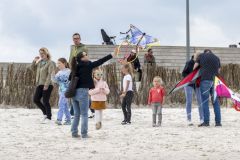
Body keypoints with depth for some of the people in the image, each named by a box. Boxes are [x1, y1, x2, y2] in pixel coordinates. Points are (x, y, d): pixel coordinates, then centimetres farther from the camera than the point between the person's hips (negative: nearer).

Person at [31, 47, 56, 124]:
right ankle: (45, 113, 21)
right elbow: (33, 68, 17)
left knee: (45, 102, -5)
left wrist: (46, 85, -21)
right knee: (35, 99, 5)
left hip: (47, 85, -7)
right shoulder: (39, 62, 13)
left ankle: (48, 118, 6)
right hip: (39, 84, 7)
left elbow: (50, 74, -14)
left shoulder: (50, 63, -8)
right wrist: (34, 61, 1)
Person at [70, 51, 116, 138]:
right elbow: (99, 62, -11)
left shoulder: (75, 67, 9)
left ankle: (74, 132, 13)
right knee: (84, 114, 1)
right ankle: (84, 134, 0)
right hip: (82, 91, -6)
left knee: (76, 114, 14)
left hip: (74, 92, 6)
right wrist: (112, 55, -11)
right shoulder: (87, 65, -9)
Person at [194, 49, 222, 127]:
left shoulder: (201, 56, 10)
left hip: (205, 80, -3)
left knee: (205, 101, -2)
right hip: (214, 81, 3)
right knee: (215, 102, 7)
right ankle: (218, 122, 5)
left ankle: (206, 121, -8)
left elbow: (195, 66, 14)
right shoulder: (217, 58, 17)